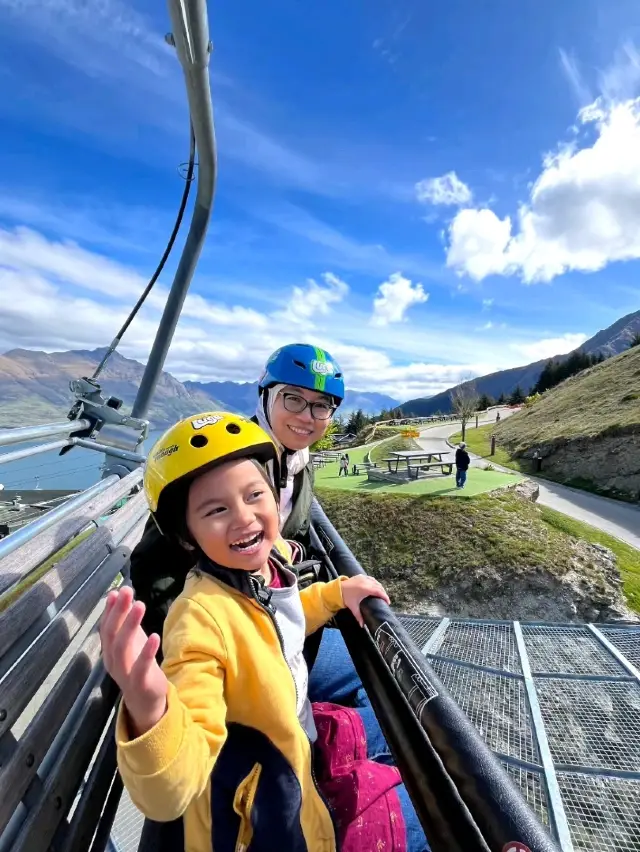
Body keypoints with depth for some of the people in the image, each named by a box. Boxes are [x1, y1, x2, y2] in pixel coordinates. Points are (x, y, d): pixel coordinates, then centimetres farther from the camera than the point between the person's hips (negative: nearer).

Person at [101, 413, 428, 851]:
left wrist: (336, 592, -6)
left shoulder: (275, 556, -17)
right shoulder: (201, 619, -38)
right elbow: (171, 795, -41)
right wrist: (149, 713, -60)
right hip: (263, 813, -5)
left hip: (299, 744, 6)